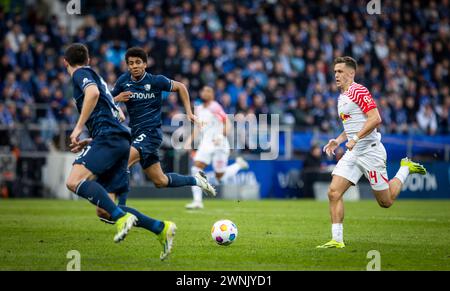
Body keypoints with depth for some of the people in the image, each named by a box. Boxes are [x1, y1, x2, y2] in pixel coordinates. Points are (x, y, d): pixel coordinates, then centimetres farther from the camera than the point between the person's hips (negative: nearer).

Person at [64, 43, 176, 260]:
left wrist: (79, 127, -13)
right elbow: (119, 116, 35)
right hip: (122, 142, 9)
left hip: (109, 137, -9)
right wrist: (89, 142, 30)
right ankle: (161, 228, -5)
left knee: (74, 181, -24)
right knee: (105, 208, 1)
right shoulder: (97, 78, 34)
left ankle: (121, 218, -33)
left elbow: (93, 92, -17)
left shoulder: (80, 74, 7)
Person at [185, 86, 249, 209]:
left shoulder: (215, 107, -11)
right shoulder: (198, 109, 12)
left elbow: (227, 123, -16)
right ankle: (197, 201, -11)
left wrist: (221, 136, -27)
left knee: (220, 178, 2)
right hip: (205, 144, 6)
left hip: (219, 145, -6)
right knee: (196, 169, -13)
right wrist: (191, 139, 13)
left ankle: (238, 164, 29)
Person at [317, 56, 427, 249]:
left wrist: (355, 138, -24)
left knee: (386, 202, 2)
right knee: (333, 193, -10)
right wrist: (338, 141, 13)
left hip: (370, 151, -8)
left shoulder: (358, 91, -12)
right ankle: (337, 240, -8)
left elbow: (375, 119, -22)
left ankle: (405, 168, 25)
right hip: (353, 154, 8)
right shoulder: (342, 97, 17)